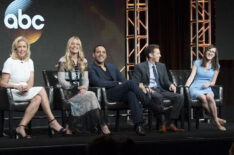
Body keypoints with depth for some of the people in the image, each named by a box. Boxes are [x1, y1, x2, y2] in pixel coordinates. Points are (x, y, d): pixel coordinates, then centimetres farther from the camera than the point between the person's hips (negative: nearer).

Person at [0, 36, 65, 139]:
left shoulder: (29, 62, 13)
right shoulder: (10, 62, -5)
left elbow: (31, 82, 4)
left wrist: (27, 87, -19)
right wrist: (16, 86, -25)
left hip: (26, 92, 6)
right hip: (13, 93, -6)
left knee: (38, 99, -28)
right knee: (41, 90, -26)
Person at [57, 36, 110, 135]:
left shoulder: (83, 61, 18)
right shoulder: (63, 61, 2)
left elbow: (85, 79, 13)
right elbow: (61, 80, -5)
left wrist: (84, 88, -9)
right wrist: (76, 88, -13)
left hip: (80, 91, 4)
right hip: (69, 92, -4)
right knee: (91, 95, -29)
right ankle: (101, 125, -27)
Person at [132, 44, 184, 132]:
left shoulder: (162, 66, 23)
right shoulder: (140, 67, 5)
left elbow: (166, 81, 20)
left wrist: (171, 85, -5)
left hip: (161, 90, 6)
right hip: (148, 91, -6)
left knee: (180, 97, -19)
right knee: (158, 97, -41)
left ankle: (169, 123, -20)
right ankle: (163, 124, -34)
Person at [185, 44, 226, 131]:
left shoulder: (216, 66, 14)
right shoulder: (197, 63, 10)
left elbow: (213, 82, 15)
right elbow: (191, 77, 3)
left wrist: (209, 83, -8)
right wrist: (185, 87, -13)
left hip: (207, 89, 1)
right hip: (195, 88, -1)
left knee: (209, 96, -37)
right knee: (203, 98, -37)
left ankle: (215, 120, -31)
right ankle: (216, 119, -28)